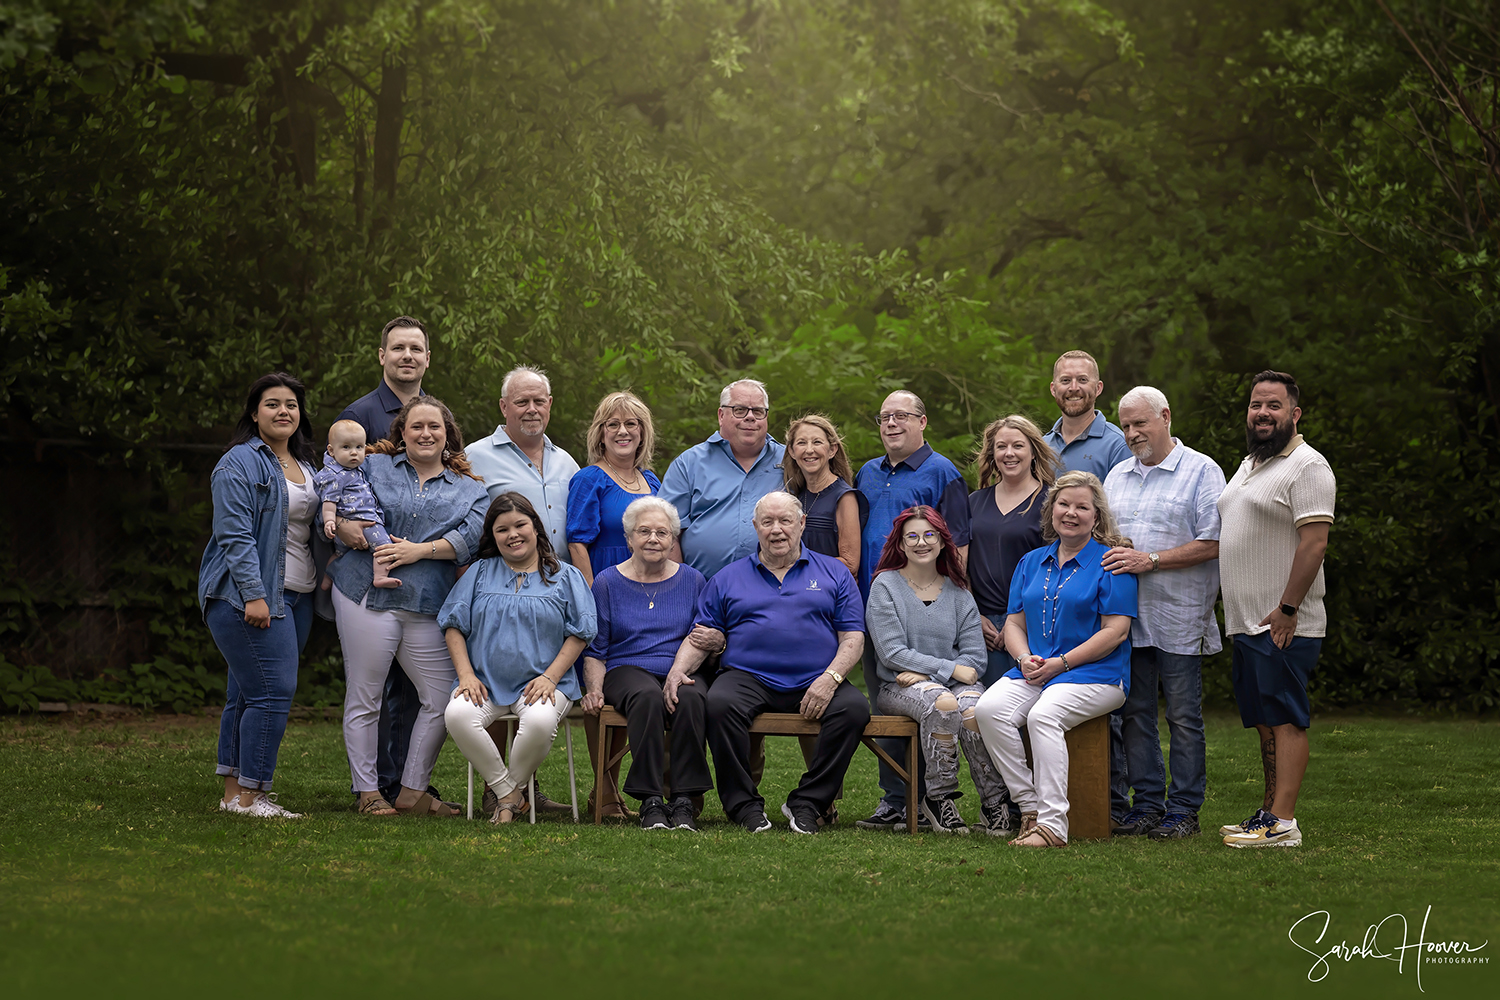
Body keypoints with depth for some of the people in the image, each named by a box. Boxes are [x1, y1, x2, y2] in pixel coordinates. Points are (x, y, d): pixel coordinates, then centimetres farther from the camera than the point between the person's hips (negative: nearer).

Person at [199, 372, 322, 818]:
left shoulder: (305, 467, 19)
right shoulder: (240, 463, -7)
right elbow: (236, 535, -14)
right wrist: (254, 594, -21)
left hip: (295, 597, 8)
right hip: (249, 594, -8)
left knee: (248, 694, 10)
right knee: (272, 691, -13)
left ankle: (235, 791, 12)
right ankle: (248, 795, -9)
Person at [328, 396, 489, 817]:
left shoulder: (468, 489, 15)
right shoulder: (374, 467, 12)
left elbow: (473, 536, -2)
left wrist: (419, 550, -13)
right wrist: (343, 527, -14)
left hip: (428, 607, 2)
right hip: (367, 595, -2)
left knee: (441, 699, 1)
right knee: (364, 697, -1)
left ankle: (412, 791, 13)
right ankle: (368, 792, 9)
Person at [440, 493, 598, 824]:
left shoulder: (564, 576, 11)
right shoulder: (480, 573, 16)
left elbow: (578, 634, 5)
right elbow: (454, 625, 11)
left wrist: (550, 677, -8)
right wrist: (466, 675, -4)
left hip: (540, 682, -2)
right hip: (485, 682, 2)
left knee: (540, 721, -37)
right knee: (457, 714, -32)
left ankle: (511, 786, -8)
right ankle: (507, 793, -14)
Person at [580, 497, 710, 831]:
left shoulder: (692, 580, 14)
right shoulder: (608, 582, 12)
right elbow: (595, 648, 13)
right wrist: (594, 689, -4)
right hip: (628, 670, -1)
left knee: (691, 699, -36)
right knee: (648, 697, -38)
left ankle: (684, 800, -31)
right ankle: (650, 801, -36)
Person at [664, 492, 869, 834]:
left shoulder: (835, 574, 15)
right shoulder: (728, 578, 18)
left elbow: (852, 638, 7)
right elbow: (702, 637, 11)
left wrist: (830, 678, -12)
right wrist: (678, 671, -10)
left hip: (814, 684, 0)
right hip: (749, 676, 0)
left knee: (854, 708, -29)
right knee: (720, 703, -33)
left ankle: (807, 803, -17)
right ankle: (743, 804, -19)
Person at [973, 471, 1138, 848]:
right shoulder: (1032, 562, 19)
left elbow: (1115, 631, -7)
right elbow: (1014, 623, 18)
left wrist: (1060, 663, -13)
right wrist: (1025, 659, -5)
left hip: (1096, 674, -5)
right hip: (1034, 670, 5)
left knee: (1043, 715, -34)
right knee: (989, 709, -24)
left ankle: (1052, 824, -35)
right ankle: (1030, 806, -19)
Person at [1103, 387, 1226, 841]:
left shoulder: (1201, 471, -3)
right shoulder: (1117, 476, 17)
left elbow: (1212, 544, -11)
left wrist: (1151, 560, -16)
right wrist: (1108, 557, 0)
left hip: (1178, 617, -6)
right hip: (1126, 616, 6)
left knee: (1183, 716, -1)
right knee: (1135, 713, 7)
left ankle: (1184, 809, 4)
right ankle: (1147, 804, 14)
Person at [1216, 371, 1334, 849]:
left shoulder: (1306, 466, -11)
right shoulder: (1249, 464, 19)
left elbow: (1314, 542, -18)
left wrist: (1288, 608, -21)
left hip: (1283, 625, -9)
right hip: (1246, 623, 9)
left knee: (1285, 719, -10)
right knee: (1265, 721, 12)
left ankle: (1282, 823, -12)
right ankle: (1269, 811, 17)